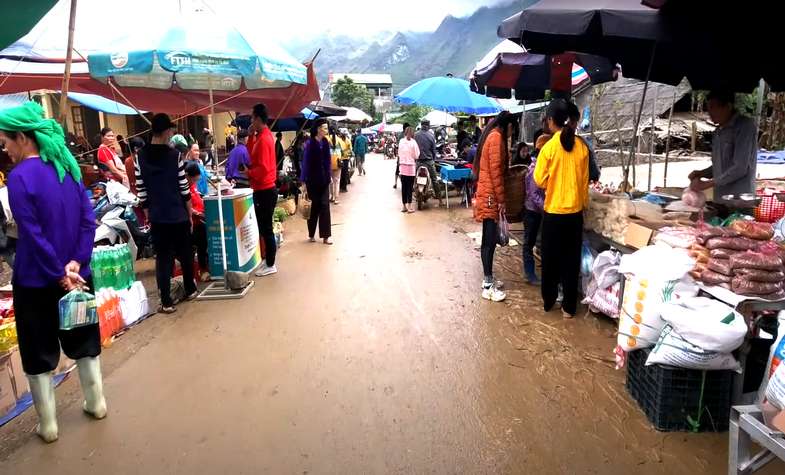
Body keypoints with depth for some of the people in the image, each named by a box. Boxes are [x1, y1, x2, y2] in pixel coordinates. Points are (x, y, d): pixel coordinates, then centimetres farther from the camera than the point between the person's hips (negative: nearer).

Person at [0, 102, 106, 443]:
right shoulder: (68, 167, 3)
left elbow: (32, 235, -20)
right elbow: (88, 221, 0)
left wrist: (58, 274, -14)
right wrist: (75, 263, -6)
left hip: (36, 280, -6)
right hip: (75, 273, 6)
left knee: (38, 352, 9)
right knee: (84, 340, 18)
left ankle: (48, 425, 20)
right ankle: (96, 403, 31)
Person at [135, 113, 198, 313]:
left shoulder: (140, 156, -1)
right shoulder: (174, 155, -9)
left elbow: (141, 191, 2)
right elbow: (184, 188, -8)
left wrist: (148, 216, 11)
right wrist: (190, 213, 4)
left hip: (157, 217, 2)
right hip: (178, 215, -2)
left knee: (163, 258, 6)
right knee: (185, 254, 16)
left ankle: (166, 302, 6)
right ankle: (190, 290, 31)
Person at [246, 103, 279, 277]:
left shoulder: (263, 139, -18)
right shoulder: (261, 136, 13)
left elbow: (263, 168, -24)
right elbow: (252, 156, 17)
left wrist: (247, 173, -10)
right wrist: (251, 135, 9)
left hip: (265, 191, -10)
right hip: (263, 189, 10)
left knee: (266, 228, -3)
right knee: (264, 227, 16)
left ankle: (270, 265, 6)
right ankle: (268, 260, 26)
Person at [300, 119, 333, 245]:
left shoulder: (326, 143, 4)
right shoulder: (309, 143, -12)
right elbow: (305, 163, -11)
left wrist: (330, 176, 10)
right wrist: (304, 181, -11)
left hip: (324, 180, 4)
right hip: (312, 180, -4)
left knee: (324, 206, 1)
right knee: (314, 206, 6)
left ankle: (325, 236, 4)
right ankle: (311, 234, 21)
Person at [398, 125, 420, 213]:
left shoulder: (401, 141, 2)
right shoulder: (413, 142, -9)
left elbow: (399, 154, 8)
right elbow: (416, 156, -6)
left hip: (402, 166, 4)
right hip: (411, 166, -4)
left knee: (403, 186, 8)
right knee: (410, 186, 0)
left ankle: (404, 206, 14)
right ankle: (409, 206, 1)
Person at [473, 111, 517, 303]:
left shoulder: (492, 136, 19)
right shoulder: (496, 137, -11)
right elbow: (495, 171, -18)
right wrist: (501, 199, -16)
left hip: (488, 194, 10)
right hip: (490, 196, -10)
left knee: (490, 239, 13)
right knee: (489, 240, -8)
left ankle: (488, 279, 21)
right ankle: (488, 286, -4)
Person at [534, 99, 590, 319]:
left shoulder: (549, 147, -12)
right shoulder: (581, 146, 0)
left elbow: (540, 181, -6)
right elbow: (585, 181, 7)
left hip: (553, 211, -3)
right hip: (575, 211, 3)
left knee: (551, 258, 12)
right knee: (572, 259, 10)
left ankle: (548, 300, 24)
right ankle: (569, 306, 15)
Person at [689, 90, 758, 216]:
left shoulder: (745, 126, -10)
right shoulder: (720, 130, 13)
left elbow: (740, 168, -17)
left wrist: (707, 183, -15)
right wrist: (701, 173, 4)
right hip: (721, 202, 7)